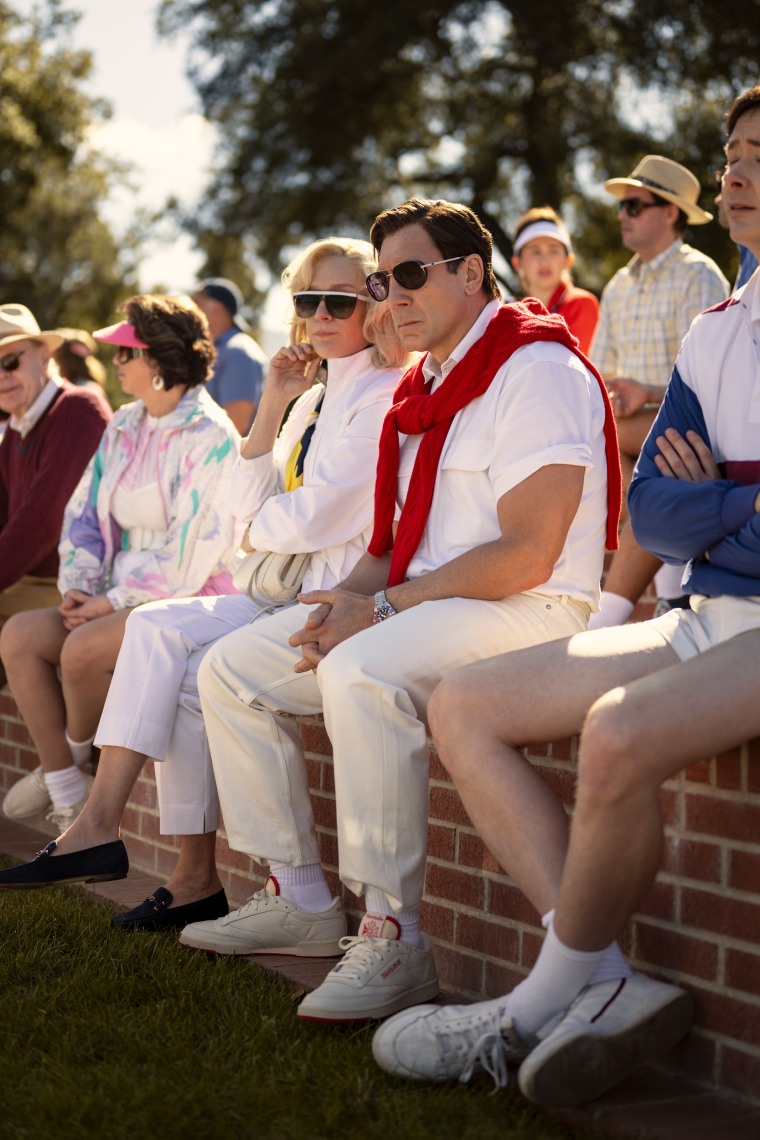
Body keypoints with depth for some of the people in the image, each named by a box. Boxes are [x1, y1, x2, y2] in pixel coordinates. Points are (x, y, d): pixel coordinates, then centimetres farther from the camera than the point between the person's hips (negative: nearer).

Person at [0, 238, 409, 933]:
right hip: (291, 589, 8)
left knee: (193, 677, -20)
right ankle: (102, 820, -15)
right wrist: (273, 406, 5)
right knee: (157, 626, -12)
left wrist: (262, 531, 4)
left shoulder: (383, 396, -8)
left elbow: (320, 516, -17)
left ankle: (197, 875, -13)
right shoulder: (316, 397, 20)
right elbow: (250, 506, 13)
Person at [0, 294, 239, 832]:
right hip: (121, 599, 9)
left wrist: (112, 602, -15)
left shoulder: (210, 439, -14)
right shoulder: (123, 427, 13)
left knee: (83, 647, -30)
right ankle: (68, 799, -8)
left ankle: (70, 759, 1)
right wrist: (78, 586, -1)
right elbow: (85, 514, 15)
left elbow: (187, 553, -18)